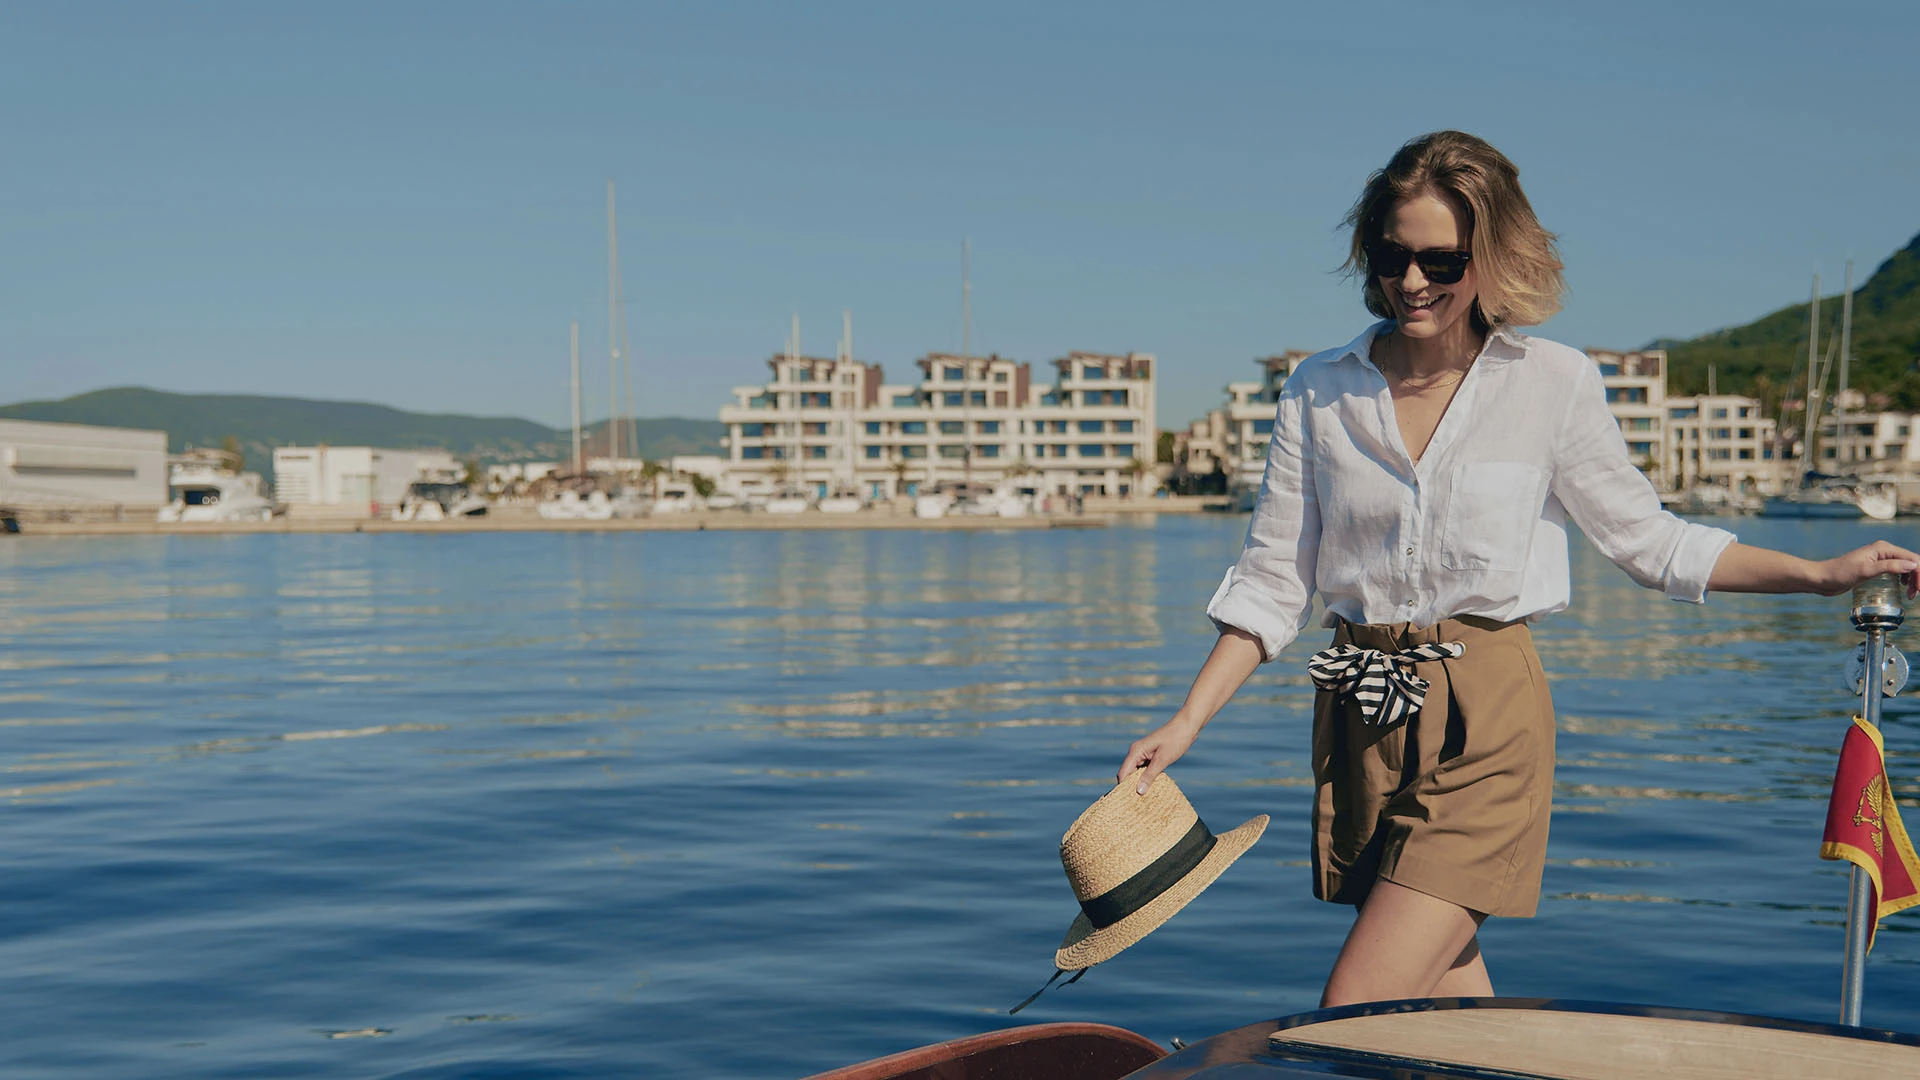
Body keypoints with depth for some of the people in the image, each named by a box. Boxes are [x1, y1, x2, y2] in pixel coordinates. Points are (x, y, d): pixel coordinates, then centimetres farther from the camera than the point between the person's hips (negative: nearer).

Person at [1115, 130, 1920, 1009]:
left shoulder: (1553, 384, -2)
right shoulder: (1321, 391, 4)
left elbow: (1646, 538, 9)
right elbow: (1271, 578, 6)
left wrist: (1826, 573, 3)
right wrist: (1186, 723, -1)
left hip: (1486, 714, -3)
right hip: (1360, 714, 4)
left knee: (1353, 1025, -12)